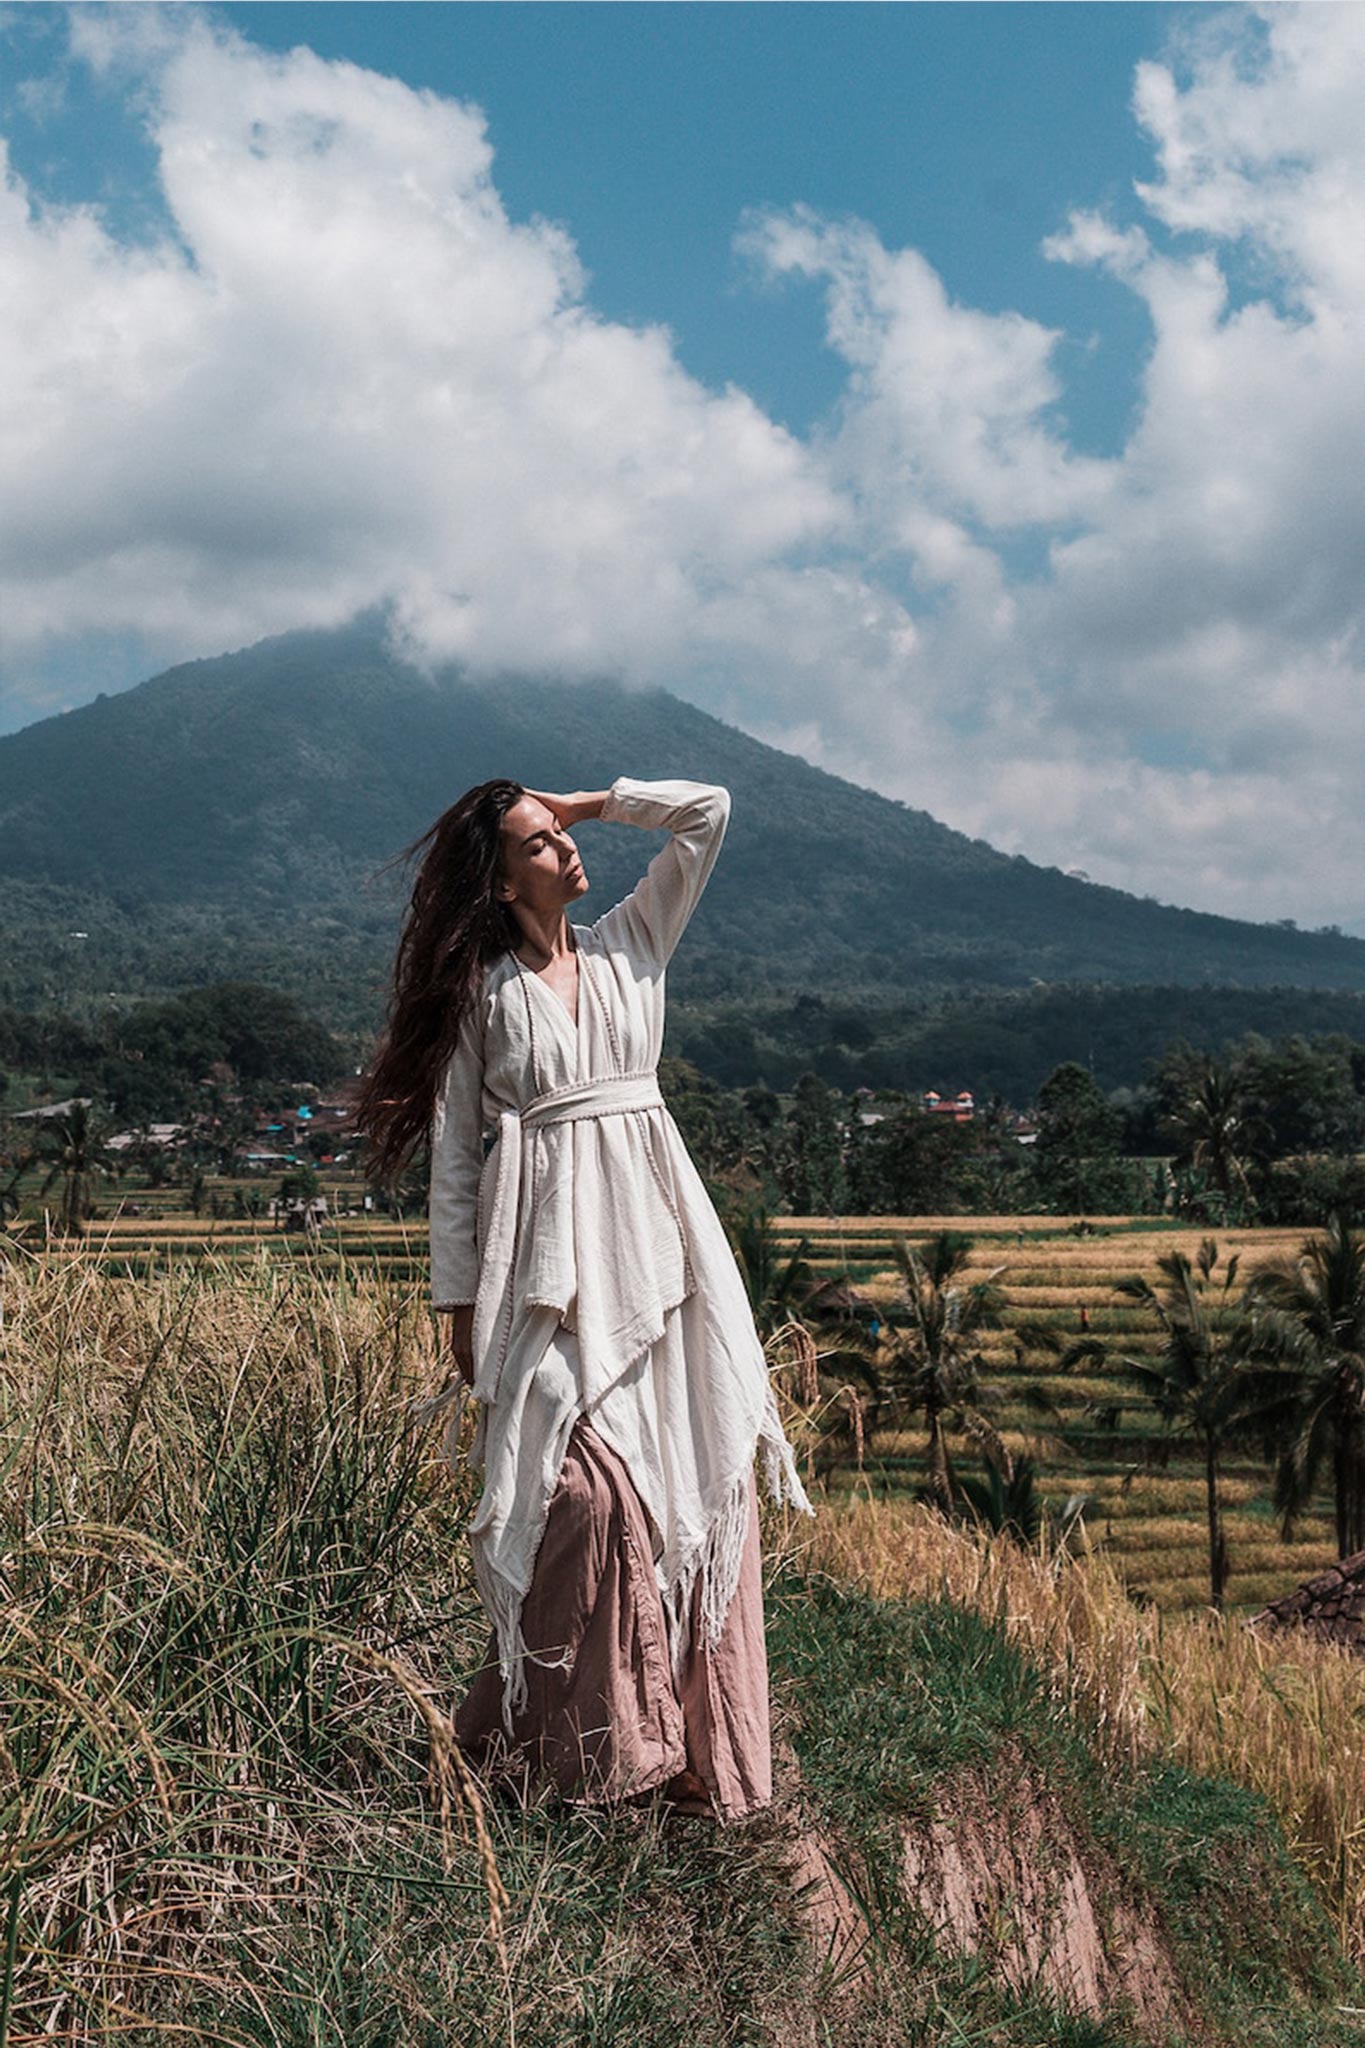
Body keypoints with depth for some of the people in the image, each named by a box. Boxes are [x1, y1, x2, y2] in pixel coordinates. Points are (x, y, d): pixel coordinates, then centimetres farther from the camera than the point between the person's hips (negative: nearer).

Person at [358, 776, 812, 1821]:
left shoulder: (630, 946, 13)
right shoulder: (478, 990, 4)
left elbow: (708, 810, 12)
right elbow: (453, 1150, 4)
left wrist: (589, 801, 11)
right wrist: (459, 1302, 1)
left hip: (653, 1235, 4)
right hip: (551, 1250, -4)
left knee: (698, 1474, 0)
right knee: (587, 1484, -14)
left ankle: (696, 1739, 9)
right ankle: (598, 1737, 1)